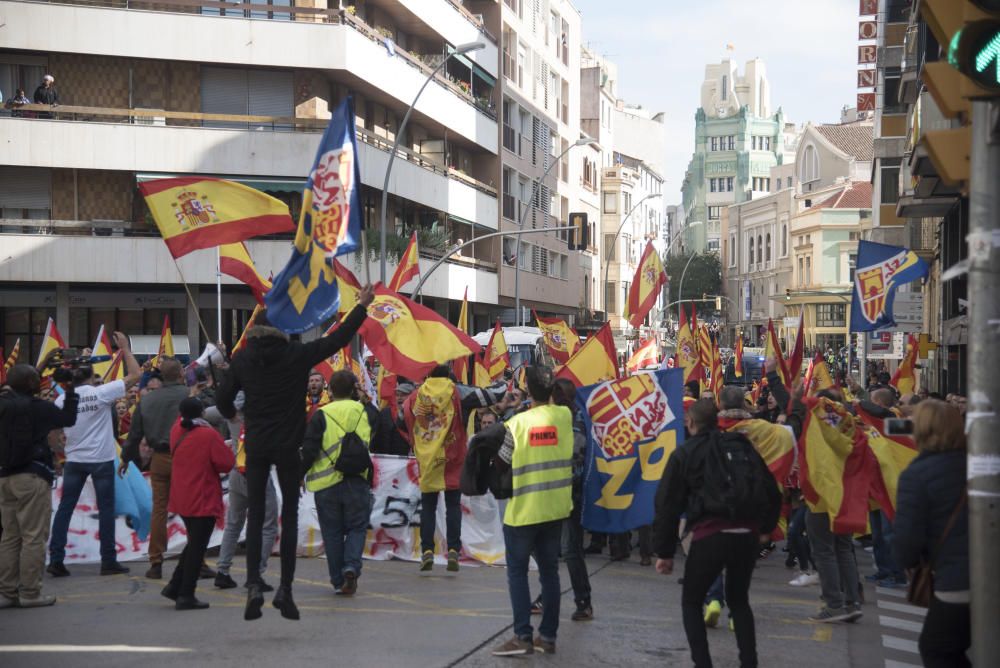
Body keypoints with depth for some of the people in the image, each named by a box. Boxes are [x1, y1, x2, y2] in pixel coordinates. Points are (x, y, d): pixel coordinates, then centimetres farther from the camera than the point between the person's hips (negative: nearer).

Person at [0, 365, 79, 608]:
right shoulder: (36, 406, -11)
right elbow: (68, 419, -1)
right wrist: (70, 391, 6)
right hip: (32, 477, -7)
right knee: (33, 536, -3)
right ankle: (29, 593, -3)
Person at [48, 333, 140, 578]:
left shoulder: (62, 400, 0)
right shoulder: (101, 392, -11)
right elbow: (135, 375, -9)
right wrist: (125, 348, -2)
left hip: (74, 460, 3)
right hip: (101, 460, -3)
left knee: (65, 508, 8)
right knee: (106, 509, 4)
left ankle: (56, 560, 4)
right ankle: (108, 561, 5)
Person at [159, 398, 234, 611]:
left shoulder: (176, 431, 1)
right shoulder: (209, 435, -17)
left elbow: (182, 420, 26)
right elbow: (227, 463, -13)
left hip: (182, 499, 7)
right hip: (204, 500, -7)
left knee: (193, 543, 22)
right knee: (197, 547, -1)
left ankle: (174, 587, 19)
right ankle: (186, 595, -1)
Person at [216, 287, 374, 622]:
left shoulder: (242, 359, -1)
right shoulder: (297, 354, -5)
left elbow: (222, 398, 5)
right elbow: (338, 338, 1)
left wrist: (233, 415, 28)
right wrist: (362, 306, 12)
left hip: (256, 446, 1)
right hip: (287, 446, -1)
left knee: (255, 515, 8)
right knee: (290, 516, 7)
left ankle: (253, 585, -4)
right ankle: (285, 588, 3)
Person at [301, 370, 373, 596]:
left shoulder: (321, 416, -6)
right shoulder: (364, 412, 3)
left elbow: (309, 450, -8)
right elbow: (371, 446, 12)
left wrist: (300, 474, 4)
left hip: (327, 484, -1)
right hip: (357, 482, 1)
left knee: (332, 532, 9)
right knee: (357, 527, 12)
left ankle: (338, 580, 10)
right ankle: (351, 566, -13)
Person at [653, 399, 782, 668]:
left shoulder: (684, 453, 7)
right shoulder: (743, 445, 16)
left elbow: (667, 505, 4)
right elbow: (771, 491, 16)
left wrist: (665, 551, 8)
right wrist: (765, 527, 29)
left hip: (710, 536, -4)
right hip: (747, 534, 4)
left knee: (691, 602, 15)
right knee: (739, 600, 24)